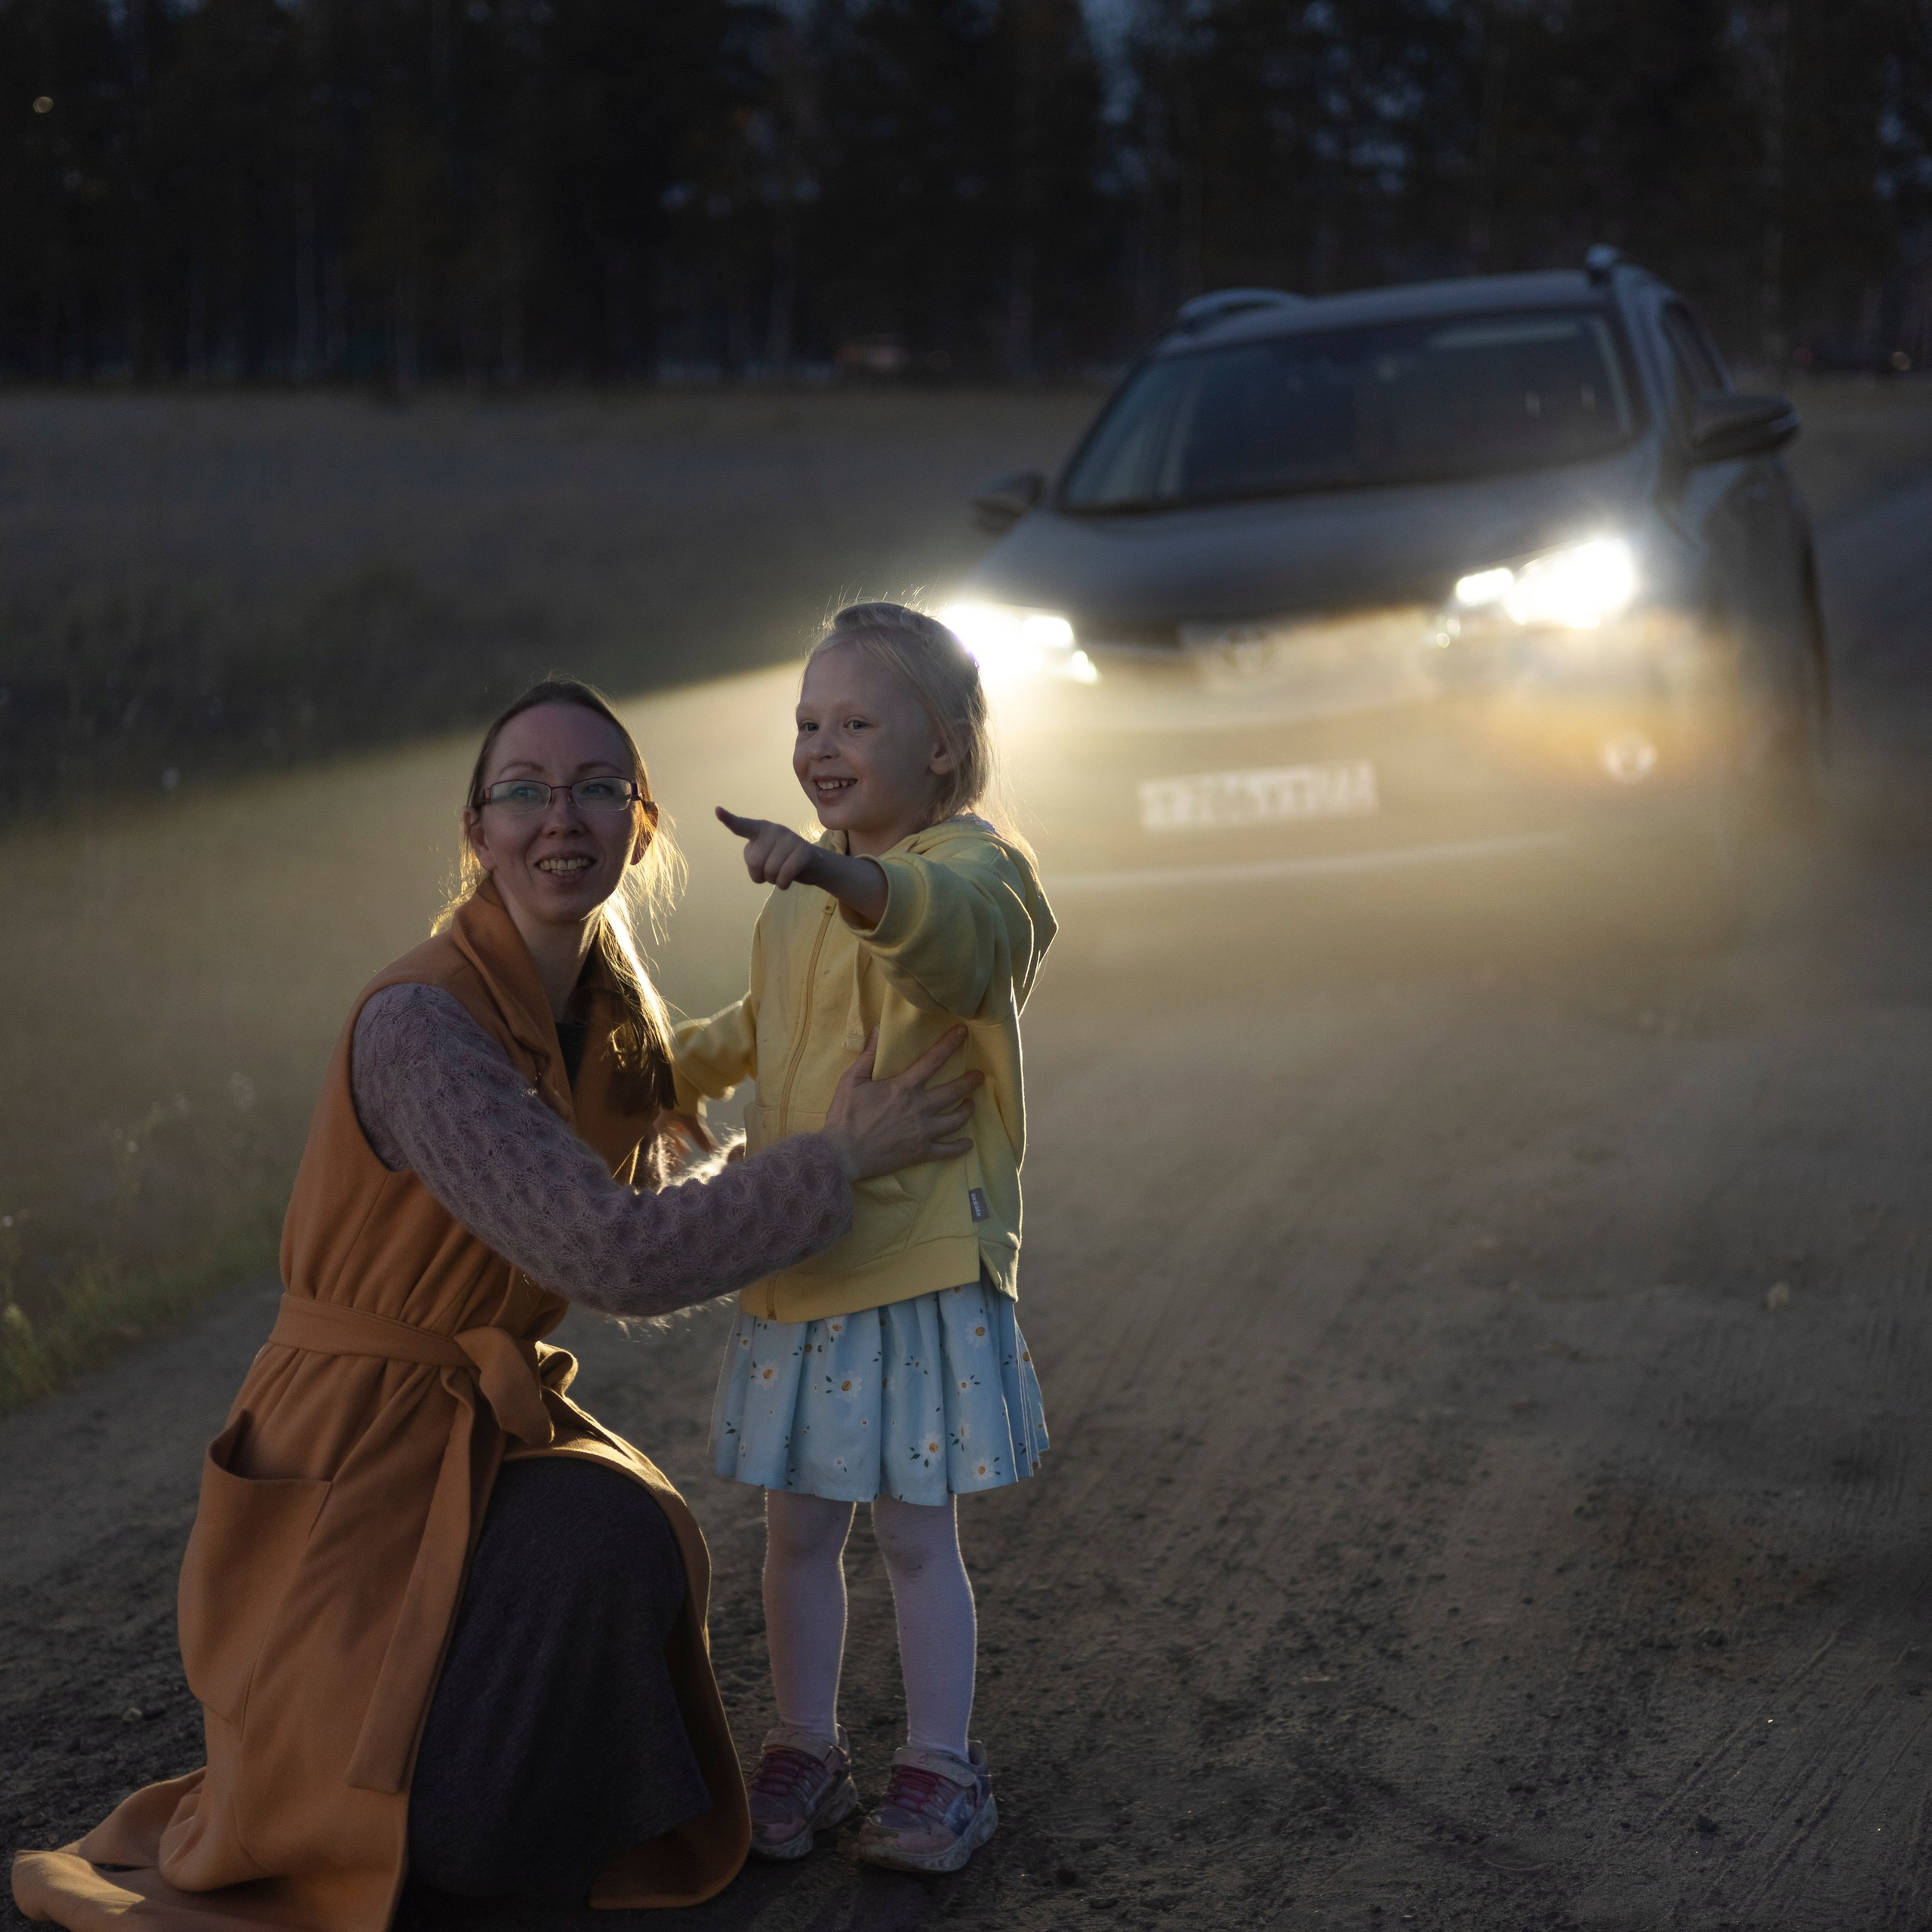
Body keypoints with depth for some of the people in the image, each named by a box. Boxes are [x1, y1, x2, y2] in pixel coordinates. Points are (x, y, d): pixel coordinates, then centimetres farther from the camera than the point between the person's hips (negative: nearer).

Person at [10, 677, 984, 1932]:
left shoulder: (614, 1017, 2)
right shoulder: (419, 1026, -25)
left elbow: (630, 1261, 11)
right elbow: (612, 1258, -31)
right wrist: (841, 1163, -22)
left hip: (492, 1423, 6)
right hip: (356, 1449, -6)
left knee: (625, 1550, -24)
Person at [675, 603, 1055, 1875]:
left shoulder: (974, 865, -12)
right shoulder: (802, 895, 12)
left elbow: (952, 926, -39)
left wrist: (842, 876, -57)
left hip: (922, 1261, -6)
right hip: (797, 1262, 7)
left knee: (915, 1531, 2)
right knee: (798, 1528, 11)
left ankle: (941, 1767, 16)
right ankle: (806, 1751, 25)